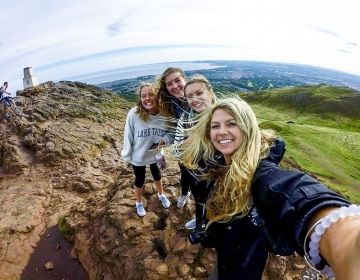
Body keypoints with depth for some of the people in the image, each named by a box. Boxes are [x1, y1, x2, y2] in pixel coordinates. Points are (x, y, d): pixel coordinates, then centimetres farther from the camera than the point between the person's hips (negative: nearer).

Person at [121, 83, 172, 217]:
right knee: (140, 180, 21)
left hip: (156, 155, 2)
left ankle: (161, 195, 60)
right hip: (138, 156, -2)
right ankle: (139, 203, 52)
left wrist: (165, 140, -30)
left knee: (157, 175, 29)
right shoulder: (134, 114, -28)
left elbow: (171, 133, -9)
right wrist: (127, 155, -7)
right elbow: (128, 136, -16)